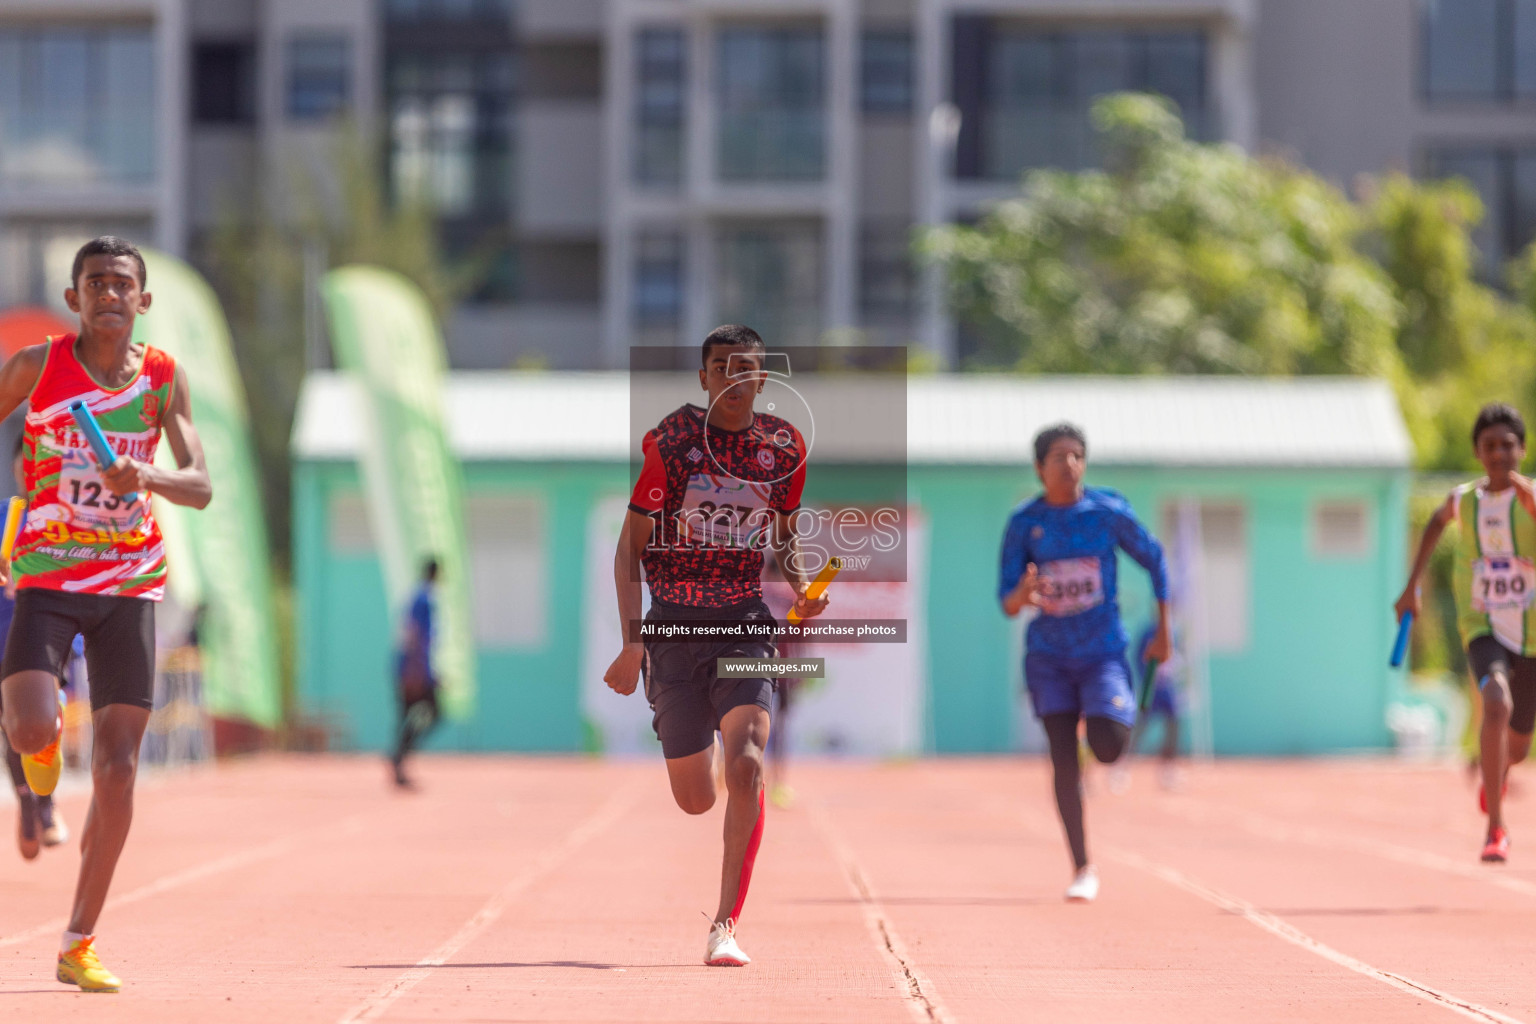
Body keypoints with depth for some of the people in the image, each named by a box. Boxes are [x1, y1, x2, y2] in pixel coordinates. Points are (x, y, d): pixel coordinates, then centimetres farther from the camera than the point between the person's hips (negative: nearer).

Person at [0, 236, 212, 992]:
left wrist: (147, 477, -26)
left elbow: (201, 488, -5)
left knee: (117, 772, -3)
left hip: (130, 583, 2)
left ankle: (79, 944, 8)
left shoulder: (163, 379, 1)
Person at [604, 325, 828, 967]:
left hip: (747, 625, 1)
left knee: (745, 763, -23)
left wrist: (803, 585, -3)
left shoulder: (784, 448, 2)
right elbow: (630, 546, -2)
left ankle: (725, 925, -17)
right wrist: (632, 642, -9)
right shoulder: (670, 442, -7)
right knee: (696, 800, 4)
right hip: (673, 627, -1)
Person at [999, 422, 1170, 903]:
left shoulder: (1109, 512, -7)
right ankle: (1082, 869, 6)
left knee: (1107, 748, -17)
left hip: (1103, 651, -1)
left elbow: (1154, 560, 7)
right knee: (1064, 759, -3)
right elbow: (1006, 604, -5)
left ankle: (1125, 718, 23)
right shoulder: (1024, 522, -5)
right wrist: (1023, 595, -30)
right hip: (1049, 655, 1)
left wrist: (1163, 632, 7)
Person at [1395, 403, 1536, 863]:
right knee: (1497, 705, -30)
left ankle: (1496, 772, 54)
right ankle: (1495, 828, -27)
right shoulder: (1464, 500, -1)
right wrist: (1411, 586, 23)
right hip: (1482, 629, 0)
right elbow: (1437, 521, 24)